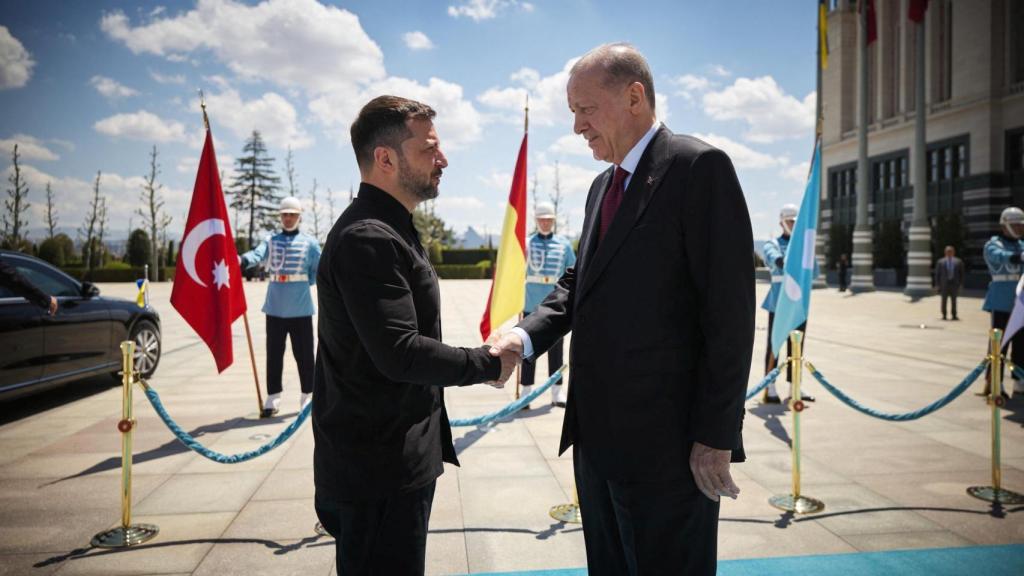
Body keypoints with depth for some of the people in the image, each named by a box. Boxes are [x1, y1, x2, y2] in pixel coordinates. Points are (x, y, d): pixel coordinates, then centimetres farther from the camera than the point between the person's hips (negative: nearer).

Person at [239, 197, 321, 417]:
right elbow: (257, 254, -15)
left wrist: (302, 283, -4)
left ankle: (307, 396, 17)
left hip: (301, 308, -2)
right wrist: (242, 259, -35)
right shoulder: (270, 240, 6)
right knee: (274, 354, 8)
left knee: (304, 354, 4)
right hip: (275, 307, 2)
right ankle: (272, 398, 17)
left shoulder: (309, 242, 2)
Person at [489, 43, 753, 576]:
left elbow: (728, 310, -16)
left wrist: (715, 437, -17)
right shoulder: (603, 185, 15)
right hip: (597, 434, 8)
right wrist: (527, 335, -3)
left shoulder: (698, 167, -11)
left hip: (666, 445, -8)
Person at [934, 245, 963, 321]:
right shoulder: (940, 262, 4)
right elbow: (937, 274, 4)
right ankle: (944, 315, 7)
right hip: (944, 283, -1)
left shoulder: (958, 262, 6)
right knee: (944, 300, 1)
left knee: (954, 300, 4)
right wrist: (937, 285, -2)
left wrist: (960, 283, 0)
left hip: (954, 283, 1)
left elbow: (961, 273, 7)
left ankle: (954, 315, 10)